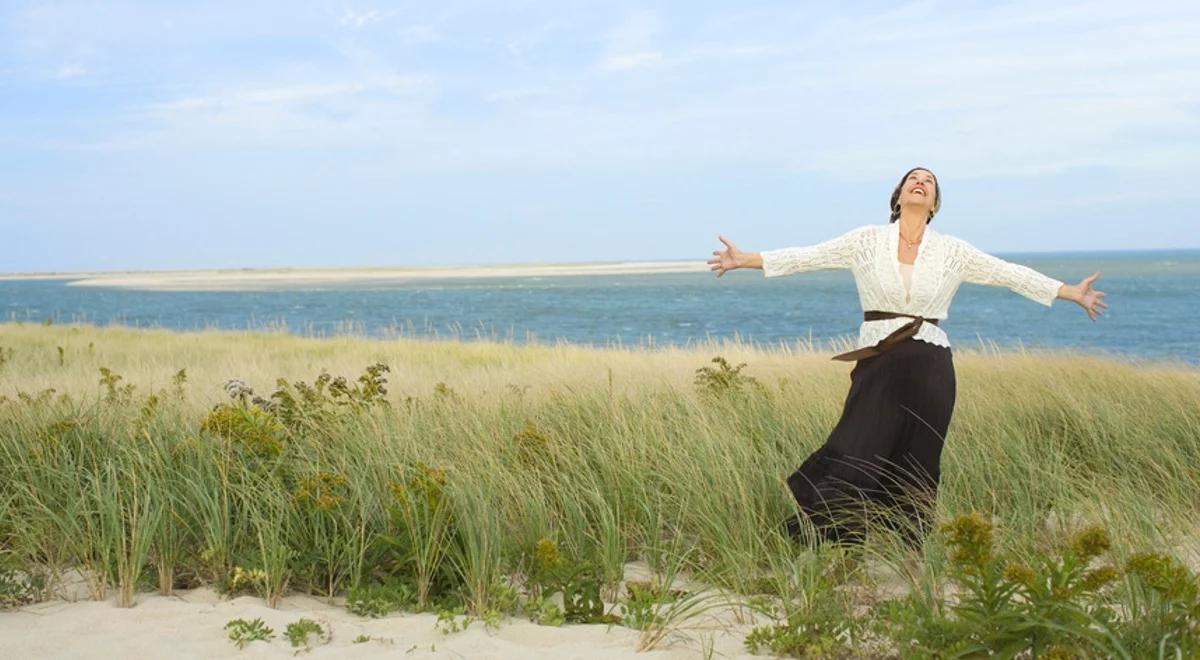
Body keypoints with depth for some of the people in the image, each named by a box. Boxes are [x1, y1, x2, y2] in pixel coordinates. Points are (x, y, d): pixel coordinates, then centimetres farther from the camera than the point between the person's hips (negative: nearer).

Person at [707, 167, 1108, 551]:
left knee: (918, 465, 5)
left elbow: (1011, 274, 8)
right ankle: (812, 540, 4)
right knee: (857, 455, -6)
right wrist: (744, 260, -3)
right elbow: (807, 257, 2)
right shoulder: (867, 240, 4)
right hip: (878, 363, -1)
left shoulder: (951, 251, 7)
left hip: (929, 367, 2)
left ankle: (909, 552, 16)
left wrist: (1072, 293, 6)